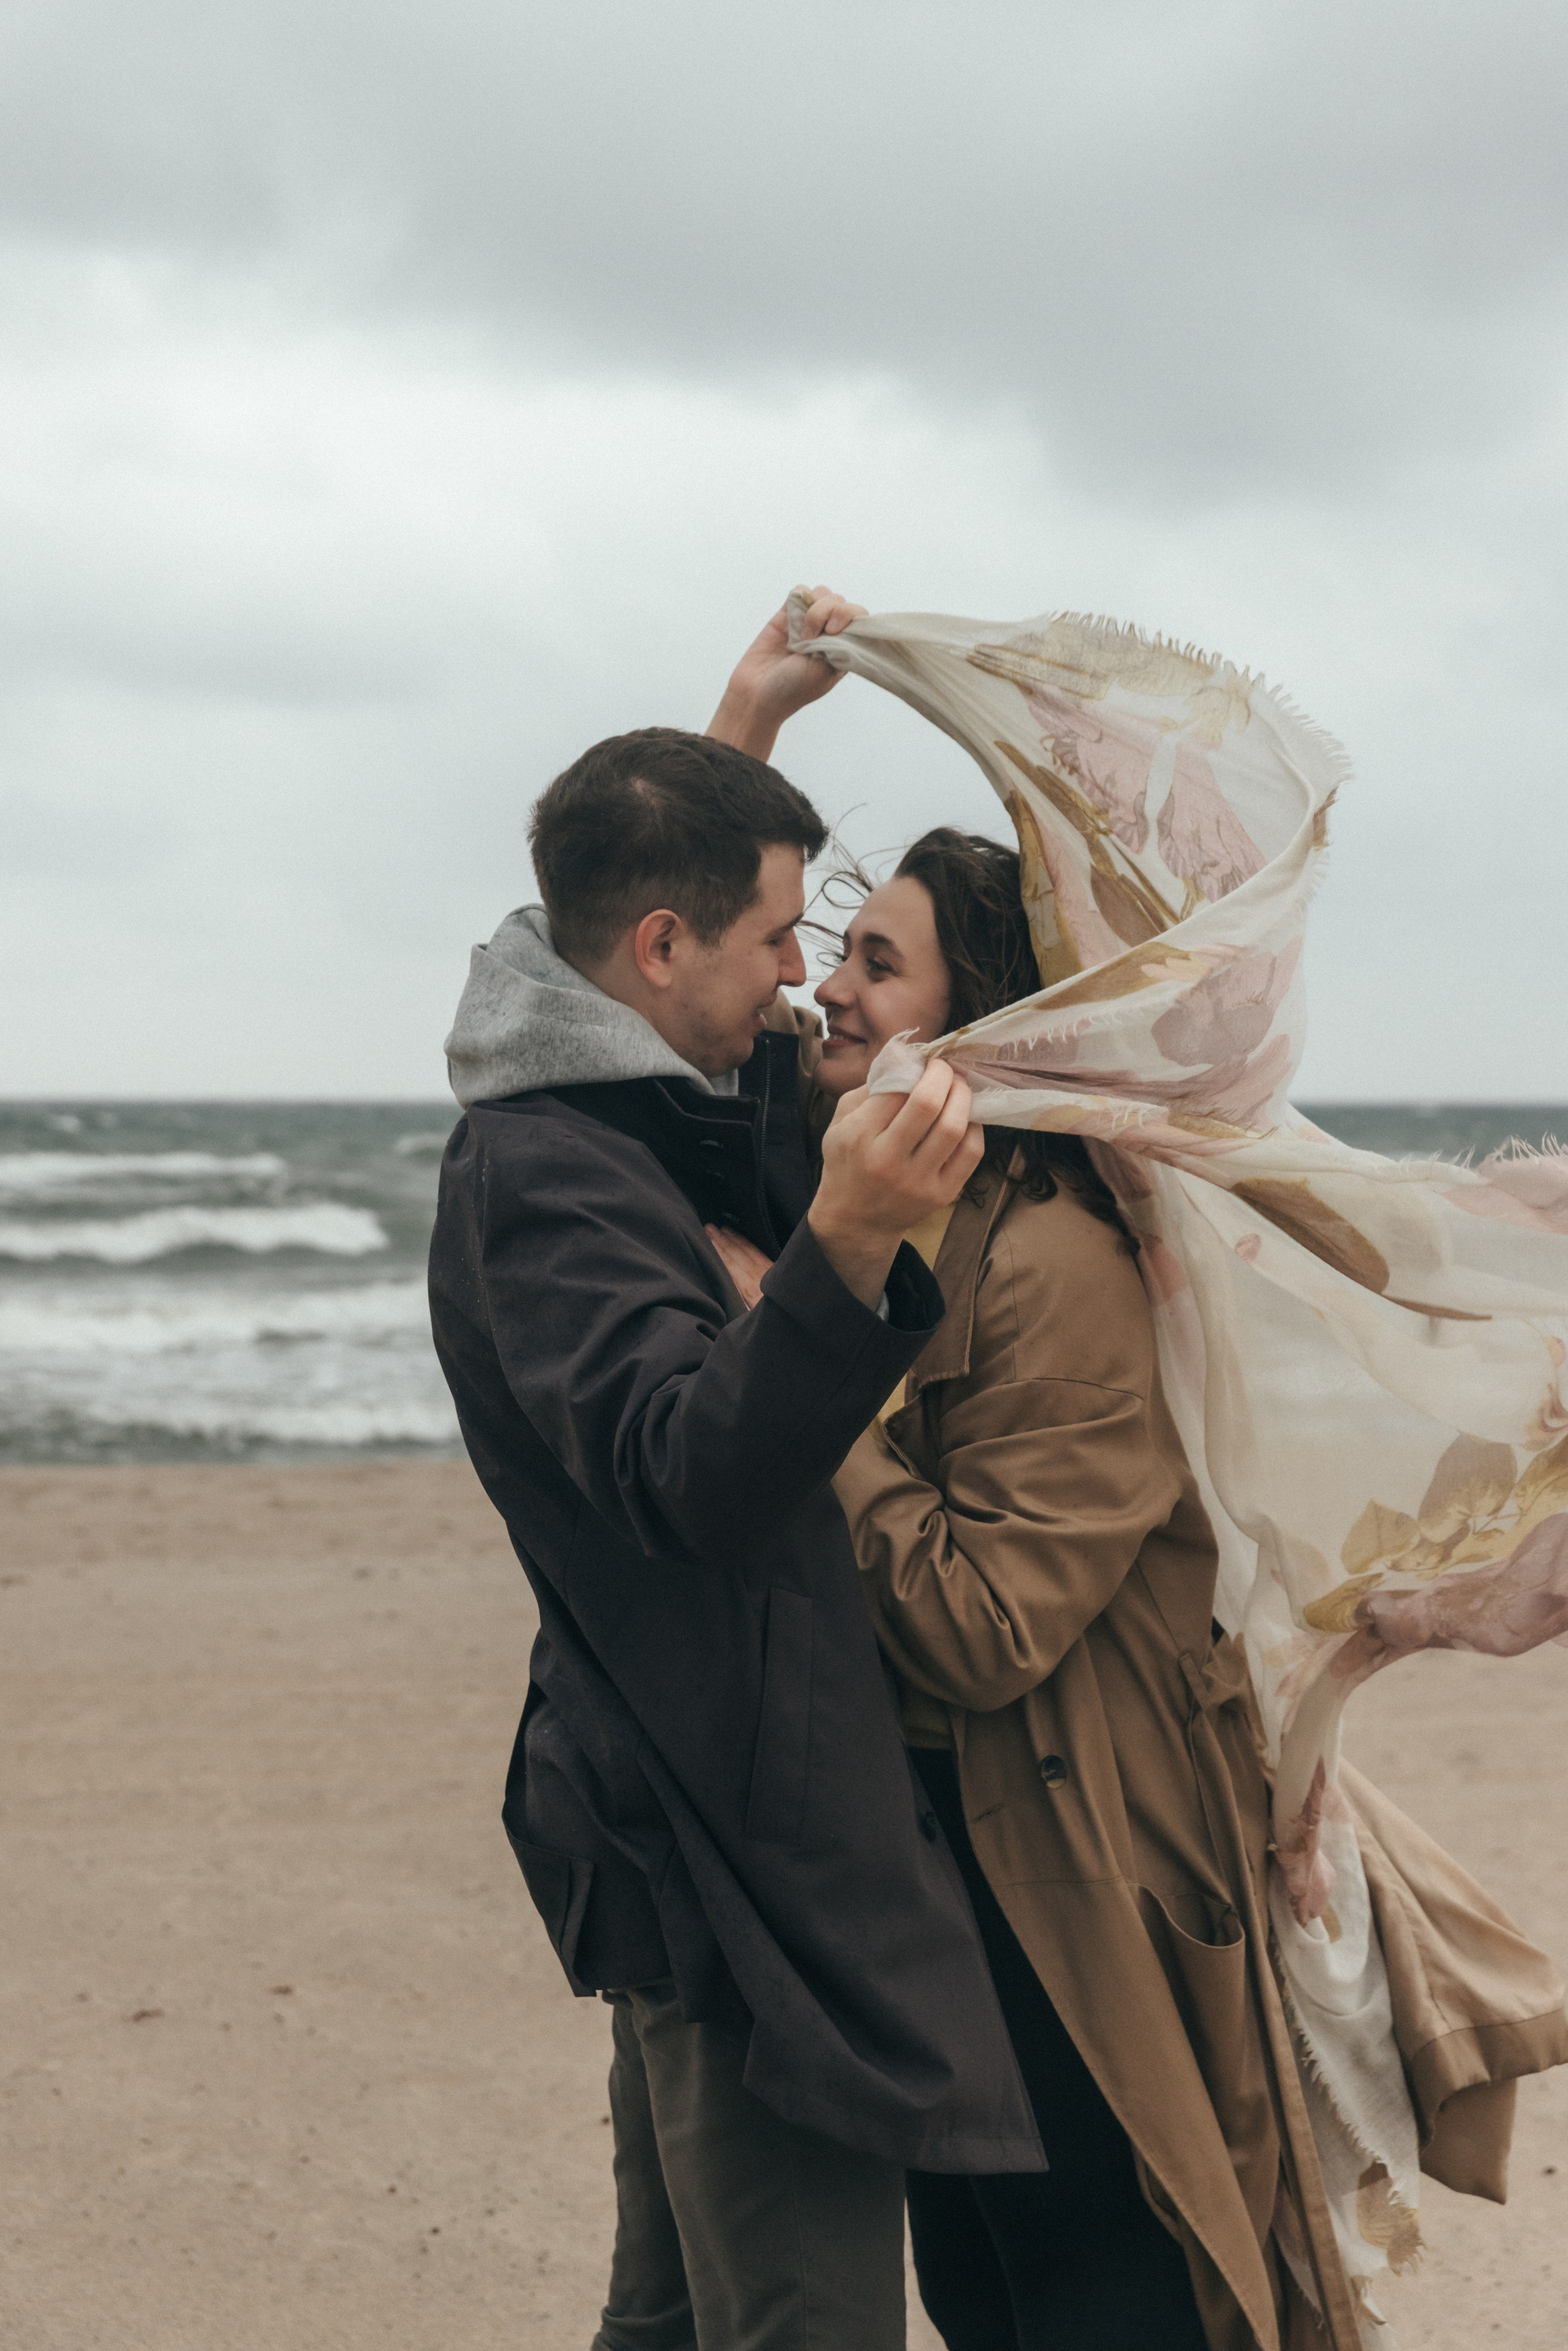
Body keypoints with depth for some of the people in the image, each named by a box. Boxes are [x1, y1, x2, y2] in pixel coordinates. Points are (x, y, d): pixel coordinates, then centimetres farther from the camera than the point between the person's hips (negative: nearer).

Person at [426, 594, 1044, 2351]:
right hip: (732, 1838, -11)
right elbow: (696, 1476, -33)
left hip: (708, 1810, 11)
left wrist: (739, 735, 30)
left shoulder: (610, 1112, 10)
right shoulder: (537, 1173, -20)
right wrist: (844, 1249, -48)